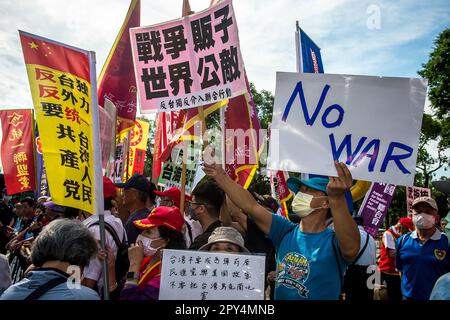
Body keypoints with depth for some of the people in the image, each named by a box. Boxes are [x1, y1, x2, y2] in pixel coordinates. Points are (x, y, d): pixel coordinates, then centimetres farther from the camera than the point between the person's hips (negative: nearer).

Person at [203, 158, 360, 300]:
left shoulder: (334, 242, -14)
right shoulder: (286, 231, 0)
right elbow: (251, 206, -5)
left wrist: (337, 199, -49)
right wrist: (220, 176, -12)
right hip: (279, 295, 5)